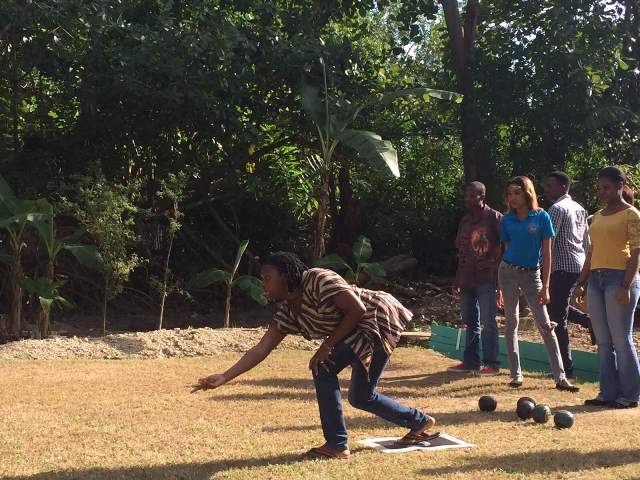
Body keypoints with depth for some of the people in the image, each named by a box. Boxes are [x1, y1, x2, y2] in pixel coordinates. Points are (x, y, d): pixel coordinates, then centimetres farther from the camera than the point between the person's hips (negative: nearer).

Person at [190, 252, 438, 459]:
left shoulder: (318, 280, -23)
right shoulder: (287, 312, 2)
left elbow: (357, 310, -25)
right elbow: (261, 349, -2)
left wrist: (328, 344, -20)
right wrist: (224, 377, -9)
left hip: (380, 319, -9)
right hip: (361, 334, 9)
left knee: (323, 368, -16)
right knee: (361, 398, 16)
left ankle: (337, 444, -8)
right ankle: (420, 422, 35)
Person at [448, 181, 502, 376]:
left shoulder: (495, 218, -5)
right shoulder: (465, 221, 14)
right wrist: (457, 281, 14)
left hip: (487, 278, -7)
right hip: (467, 278, 7)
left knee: (488, 322, -4)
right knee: (470, 322, 11)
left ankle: (492, 363, 2)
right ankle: (471, 361, 17)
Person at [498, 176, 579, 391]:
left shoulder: (541, 216, -4)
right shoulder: (507, 220, 3)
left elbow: (546, 252, -4)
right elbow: (506, 249, 9)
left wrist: (545, 286, -8)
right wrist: (502, 288, 8)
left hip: (532, 274, -2)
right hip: (508, 272, 2)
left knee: (545, 325, -3)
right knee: (511, 322, 5)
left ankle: (560, 377, -3)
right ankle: (516, 373, 13)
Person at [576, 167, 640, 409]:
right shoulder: (598, 216, 18)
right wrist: (581, 282, 15)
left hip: (620, 278, -7)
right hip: (596, 279, 7)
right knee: (603, 341, 7)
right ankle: (608, 393, 13)